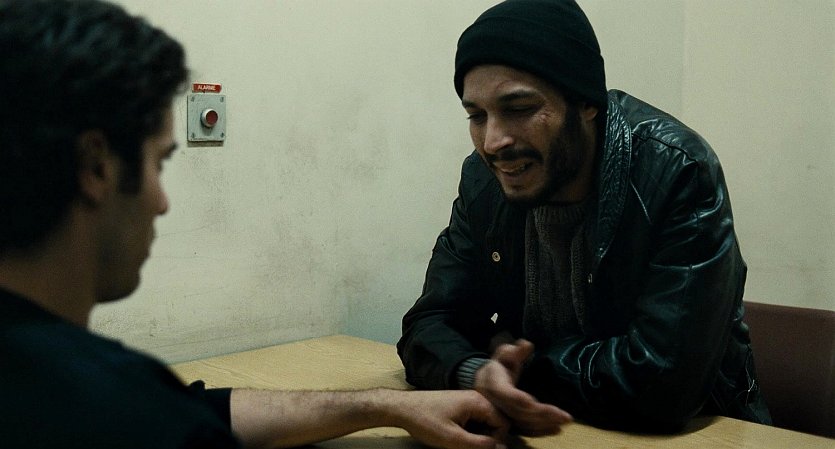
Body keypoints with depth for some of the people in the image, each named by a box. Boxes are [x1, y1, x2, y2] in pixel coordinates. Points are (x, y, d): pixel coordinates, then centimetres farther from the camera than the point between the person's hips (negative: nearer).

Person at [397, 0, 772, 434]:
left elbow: (664, 383, -28)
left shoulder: (679, 175, -23)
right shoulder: (483, 179, -5)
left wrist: (525, 362, -16)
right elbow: (428, 326, -5)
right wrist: (476, 375, -27)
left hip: (689, 431, -2)